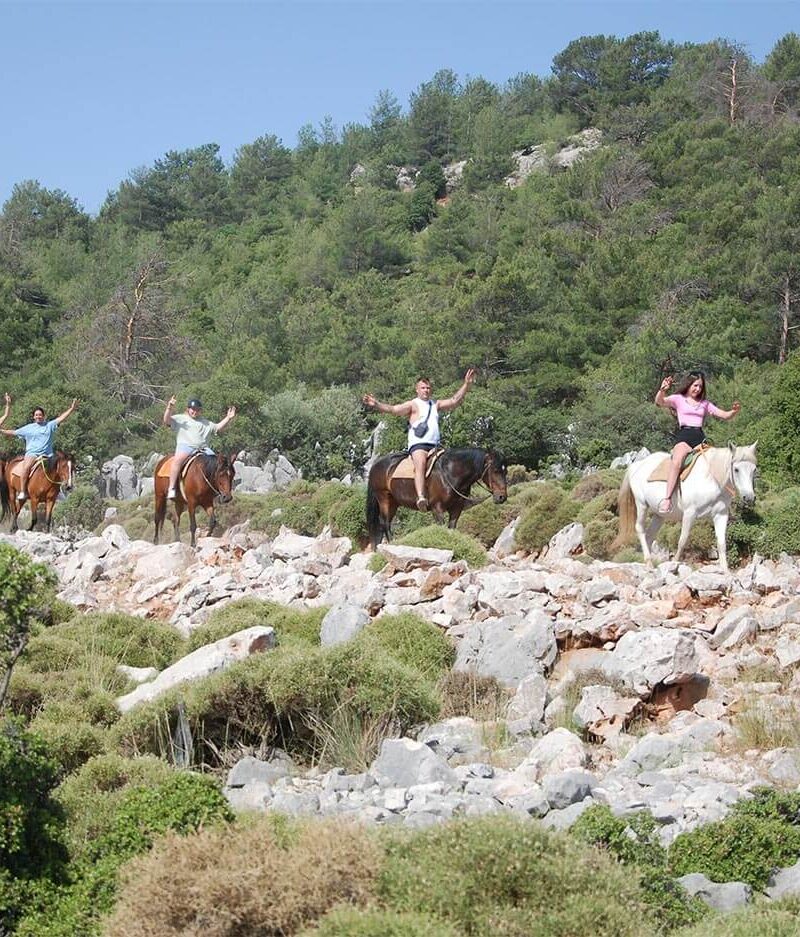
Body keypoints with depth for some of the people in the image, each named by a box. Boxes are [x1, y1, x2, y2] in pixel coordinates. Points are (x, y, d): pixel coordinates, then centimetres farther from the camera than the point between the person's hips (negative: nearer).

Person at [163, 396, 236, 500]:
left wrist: (228, 418, 14)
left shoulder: (205, 423, 28)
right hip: (185, 446, -4)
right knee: (178, 459, -36)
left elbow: (218, 428, 26)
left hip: (203, 448, 4)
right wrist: (169, 409, -12)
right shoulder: (180, 418, 17)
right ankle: (171, 489, -37)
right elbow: (167, 421, 4)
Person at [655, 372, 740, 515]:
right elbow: (660, 402, -7)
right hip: (683, 435, -4)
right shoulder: (678, 399, 12)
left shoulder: (705, 404, 23)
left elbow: (725, 416, 20)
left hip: (700, 437, 4)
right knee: (677, 461, -34)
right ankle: (667, 499, -39)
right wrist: (662, 390, -28)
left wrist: (734, 411, -2)